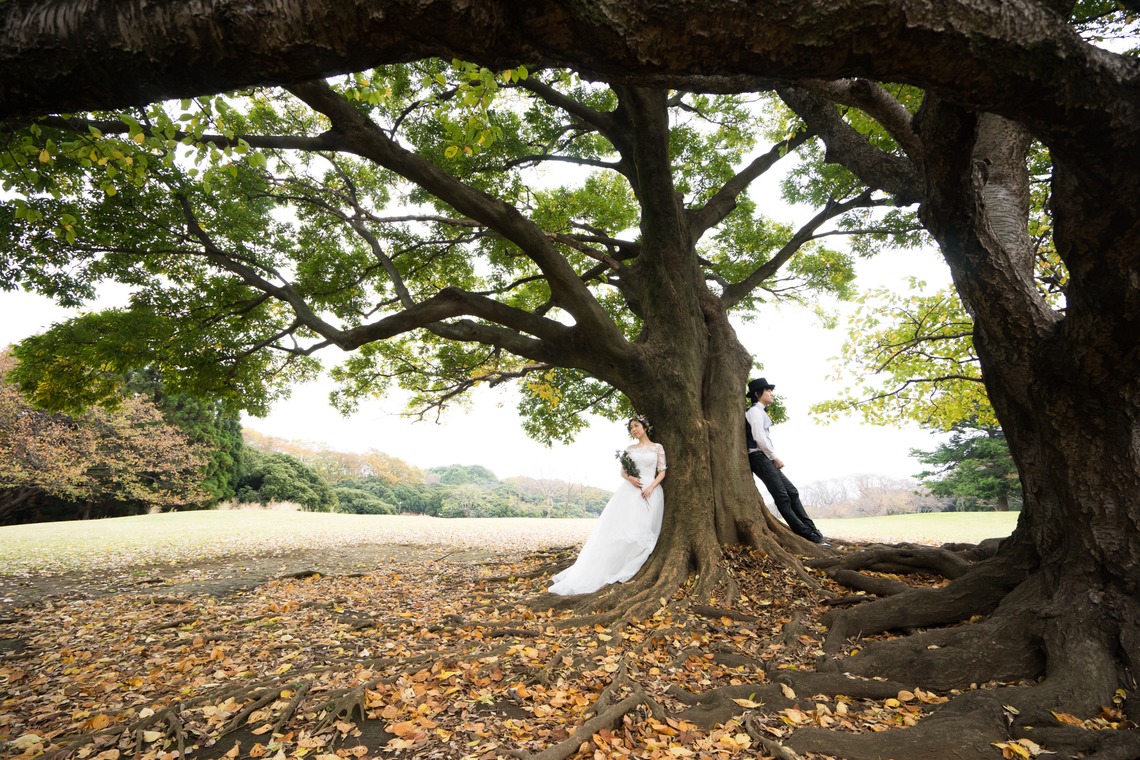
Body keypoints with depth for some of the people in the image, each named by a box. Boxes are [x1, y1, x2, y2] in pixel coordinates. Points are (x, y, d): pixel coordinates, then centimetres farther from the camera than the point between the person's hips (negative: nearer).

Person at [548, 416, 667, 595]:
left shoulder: (657, 447, 8)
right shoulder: (630, 449, 16)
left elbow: (662, 472, 4)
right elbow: (622, 472, 13)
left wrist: (651, 487, -13)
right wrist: (630, 478, -10)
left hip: (650, 493, -1)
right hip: (630, 491, 2)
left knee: (640, 532, -15)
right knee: (614, 529, -9)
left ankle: (621, 573, -10)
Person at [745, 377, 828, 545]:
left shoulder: (760, 412, 22)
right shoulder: (755, 411, -9)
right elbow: (759, 438, -19)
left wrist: (773, 458, 9)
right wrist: (775, 457, -10)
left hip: (766, 458, 10)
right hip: (760, 457, -10)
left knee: (792, 492, 8)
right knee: (782, 497, -10)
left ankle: (811, 530, 11)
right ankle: (805, 534, -10)